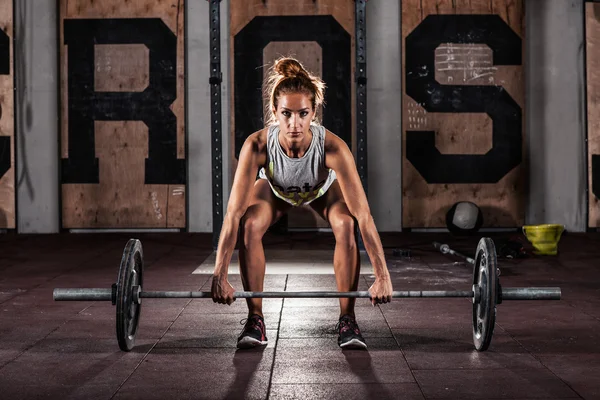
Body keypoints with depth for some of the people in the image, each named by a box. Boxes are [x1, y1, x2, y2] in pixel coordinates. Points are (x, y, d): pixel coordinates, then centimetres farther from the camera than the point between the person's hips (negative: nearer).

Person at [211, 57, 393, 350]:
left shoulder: (333, 147, -42)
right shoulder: (257, 145, -41)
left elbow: (362, 215, -42)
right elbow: (234, 213, -39)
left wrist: (382, 277, -45)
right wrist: (219, 276, -43)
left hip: (324, 188, 0)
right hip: (275, 188, 1)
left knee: (345, 225, -29)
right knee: (250, 225, -27)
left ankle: (347, 320, -13)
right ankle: (255, 320, -11)